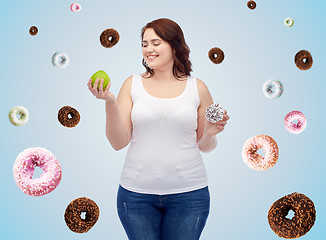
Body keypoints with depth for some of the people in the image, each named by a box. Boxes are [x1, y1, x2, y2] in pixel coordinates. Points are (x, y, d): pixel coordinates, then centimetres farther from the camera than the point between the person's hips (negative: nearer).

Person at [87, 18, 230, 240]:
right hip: (137, 193, 0)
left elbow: (204, 147, 10)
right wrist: (110, 102, -15)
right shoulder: (133, 84, 2)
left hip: (188, 193, 0)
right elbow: (118, 142, -4)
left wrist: (210, 134, -11)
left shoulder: (197, 88, 3)